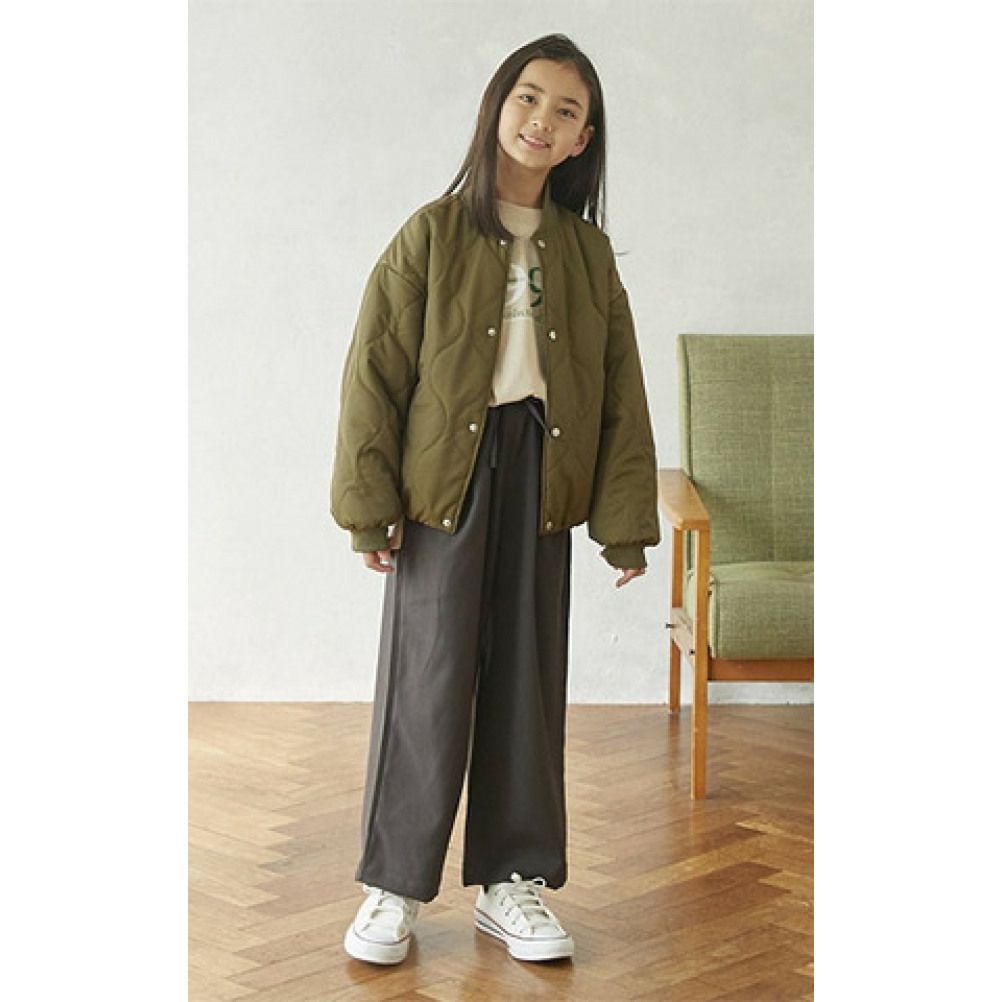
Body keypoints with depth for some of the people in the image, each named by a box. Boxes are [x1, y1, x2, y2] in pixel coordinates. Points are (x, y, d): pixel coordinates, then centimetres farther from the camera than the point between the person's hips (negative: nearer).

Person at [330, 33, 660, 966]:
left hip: (542, 479, 3)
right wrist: (369, 502, -10)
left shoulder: (587, 251, 7)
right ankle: (394, 886, 11)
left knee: (527, 679, 8)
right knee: (430, 678, -1)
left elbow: (621, 390, 7)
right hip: (445, 478, -3)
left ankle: (510, 880, 19)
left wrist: (624, 521, 2)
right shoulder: (433, 233, -2)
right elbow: (376, 369, -5)